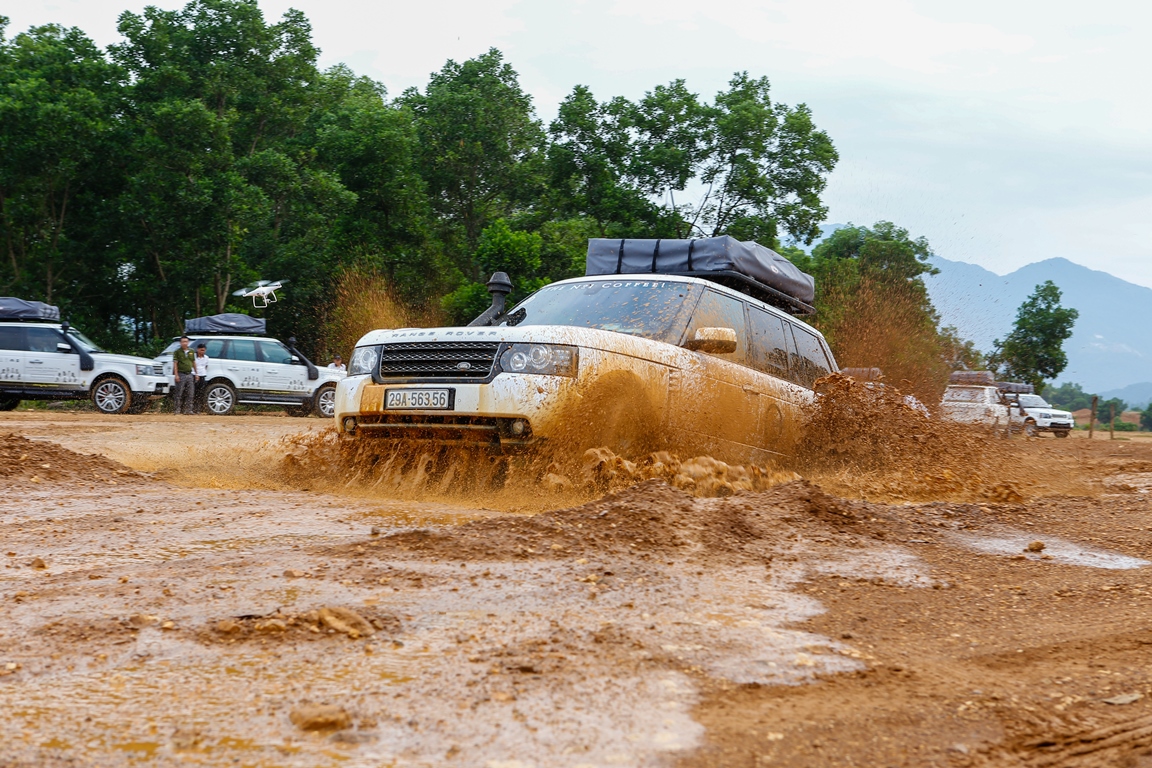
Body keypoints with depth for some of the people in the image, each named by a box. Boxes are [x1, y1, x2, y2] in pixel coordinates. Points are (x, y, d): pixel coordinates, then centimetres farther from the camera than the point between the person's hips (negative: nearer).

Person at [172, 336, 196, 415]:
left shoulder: (191, 351, 13)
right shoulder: (177, 352, -2)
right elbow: (175, 363, -6)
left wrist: (196, 373, 15)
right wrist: (176, 375, -14)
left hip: (190, 374, 5)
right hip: (181, 374, -5)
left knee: (190, 393, 4)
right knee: (179, 393, -4)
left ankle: (188, 410, 9)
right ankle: (177, 410, 0)